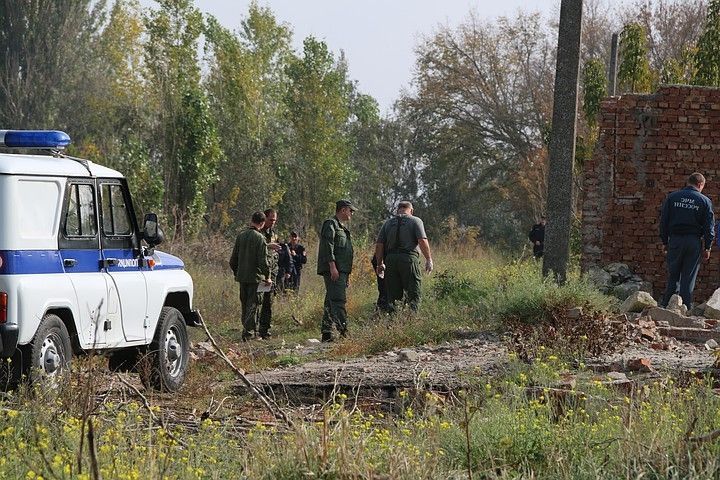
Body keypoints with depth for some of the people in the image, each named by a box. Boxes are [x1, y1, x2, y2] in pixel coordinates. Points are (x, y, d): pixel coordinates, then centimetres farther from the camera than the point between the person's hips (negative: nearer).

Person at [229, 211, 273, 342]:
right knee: (252, 304, -3)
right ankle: (248, 332, -9)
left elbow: (233, 258, 12)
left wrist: (236, 272, 24)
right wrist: (267, 277, -6)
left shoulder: (241, 236, 6)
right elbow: (263, 260, -15)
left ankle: (247, 329, 21)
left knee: (245, 304, 15)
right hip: (255, 277, -6)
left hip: (242, 276, 6)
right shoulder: (259, 238, -13)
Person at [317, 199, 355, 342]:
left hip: (341, 271, 10)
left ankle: (326, 333, 9)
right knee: (338, 299, -16)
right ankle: (343, 331, -23)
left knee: (331, 302, 8)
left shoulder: (342, 227, 26)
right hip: (334, 270, -10)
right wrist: (332, 266, -23)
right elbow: (328, 246, -16)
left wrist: (347, 273, 27)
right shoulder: (330, 224, -6)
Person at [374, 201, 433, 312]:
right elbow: (422, 241, -8)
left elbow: (379, 245, 12)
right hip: (409, 259, -4)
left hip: (390, 260, 4)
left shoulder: (388, 223, 16)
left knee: (393, 295, 7)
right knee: (413, 295, -2)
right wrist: (429, 260, -2)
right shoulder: (415, 221, 5)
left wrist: (380, 264, 18)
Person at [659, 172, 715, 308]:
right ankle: (686, 307, 3)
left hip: (675, 240, 1)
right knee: (689, 277, 4)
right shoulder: (704, 201, 1)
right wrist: (707, 248, 4)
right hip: (694, 241, -1)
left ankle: (665, 305, 6)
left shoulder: (672, 197, 5)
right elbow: (709, 226, 0)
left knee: (673, 275, 9)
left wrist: (665, 242, 9)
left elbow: (663, 221, 4)